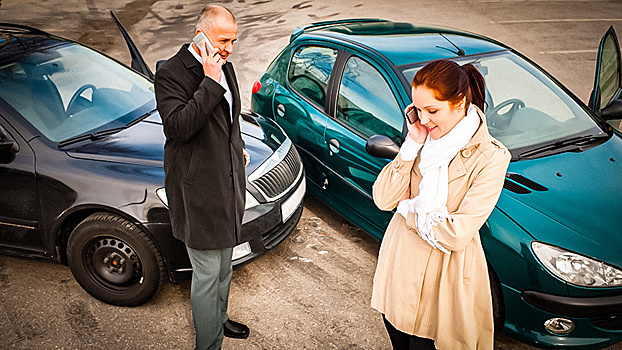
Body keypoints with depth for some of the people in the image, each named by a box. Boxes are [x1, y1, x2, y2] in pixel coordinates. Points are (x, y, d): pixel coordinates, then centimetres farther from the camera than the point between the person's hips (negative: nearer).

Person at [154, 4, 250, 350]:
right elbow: (177, 127, -29)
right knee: (207, 274, 2)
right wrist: (210, 82, -29)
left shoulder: (224, 66, 9)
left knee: (224, 265, 24)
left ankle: (218, 320, 46)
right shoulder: (171, 73, -16)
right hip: (199, 189, -8)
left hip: (228, 183, 8)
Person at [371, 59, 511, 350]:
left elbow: (456, 235, -23)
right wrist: (412, 144, -16)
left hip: (442, 281, -5)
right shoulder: (424, 138, -2)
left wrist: (408, 209, -12)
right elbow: (383, 199, -9)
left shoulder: (490, 158, -18)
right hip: (399, 264, 5)